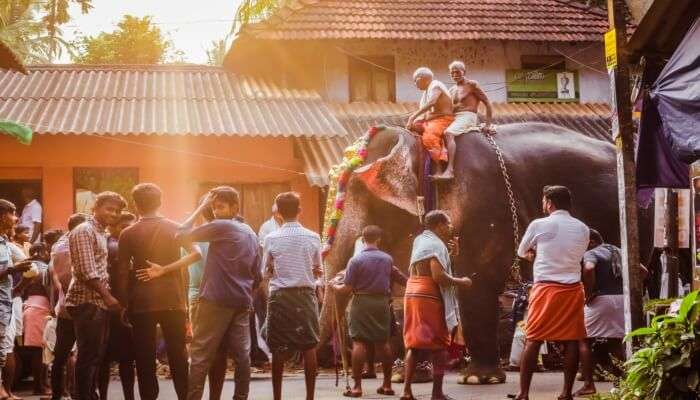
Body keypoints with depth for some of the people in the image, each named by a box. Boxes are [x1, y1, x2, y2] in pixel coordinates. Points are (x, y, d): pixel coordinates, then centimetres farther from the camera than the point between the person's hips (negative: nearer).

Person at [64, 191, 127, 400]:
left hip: (99, 302, 9)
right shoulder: (84, 231, -10)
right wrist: (108, 296, -16)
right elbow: (87, 272, -18)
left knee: (96, 355, 12)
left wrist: (107, 297, 12)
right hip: (87, 302, -9)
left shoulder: (102, 233, 19)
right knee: (88, 356, -8)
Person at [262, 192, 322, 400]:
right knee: (309, 347, 6)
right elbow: (318, 270, 6)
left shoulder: (271, 238, -5)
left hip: (280, 295, -1)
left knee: (279, 349, 5)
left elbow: (266, 272, 1)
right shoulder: (313, 237, -2)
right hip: (306, 295, 1)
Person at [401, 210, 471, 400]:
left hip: (412, 295, 8)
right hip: (430, 298, -8)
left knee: (413, 344, 9)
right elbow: (438, 276, -20)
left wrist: (450, 254, 17)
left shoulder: (419, 241, 17)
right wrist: (460, 282, -7)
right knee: (439, 345, 0)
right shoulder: (436, 244, -10)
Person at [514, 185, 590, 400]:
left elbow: (522, 252, 11)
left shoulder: (539, 225, -3)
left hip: (546, 288, -3)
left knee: (533, 340, 0)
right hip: (573, 288, 3)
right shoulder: (582, 229, 9)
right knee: (571, 341, 6)